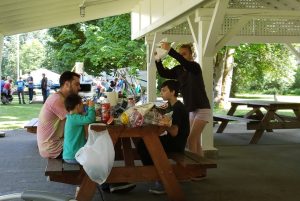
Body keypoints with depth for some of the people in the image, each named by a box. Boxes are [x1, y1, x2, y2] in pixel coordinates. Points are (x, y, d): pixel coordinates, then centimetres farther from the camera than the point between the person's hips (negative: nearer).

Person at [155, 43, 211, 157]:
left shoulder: (195, 67, -13)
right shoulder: (178, 70, 6)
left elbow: (184, 62, -35)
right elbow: (163, 73, -3)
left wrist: (170, 50, -44)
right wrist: (158, 60, -20)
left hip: (202, 109, -8)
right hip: (190, 110, 8)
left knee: (191, 140, -13)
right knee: (196, 141, 11)